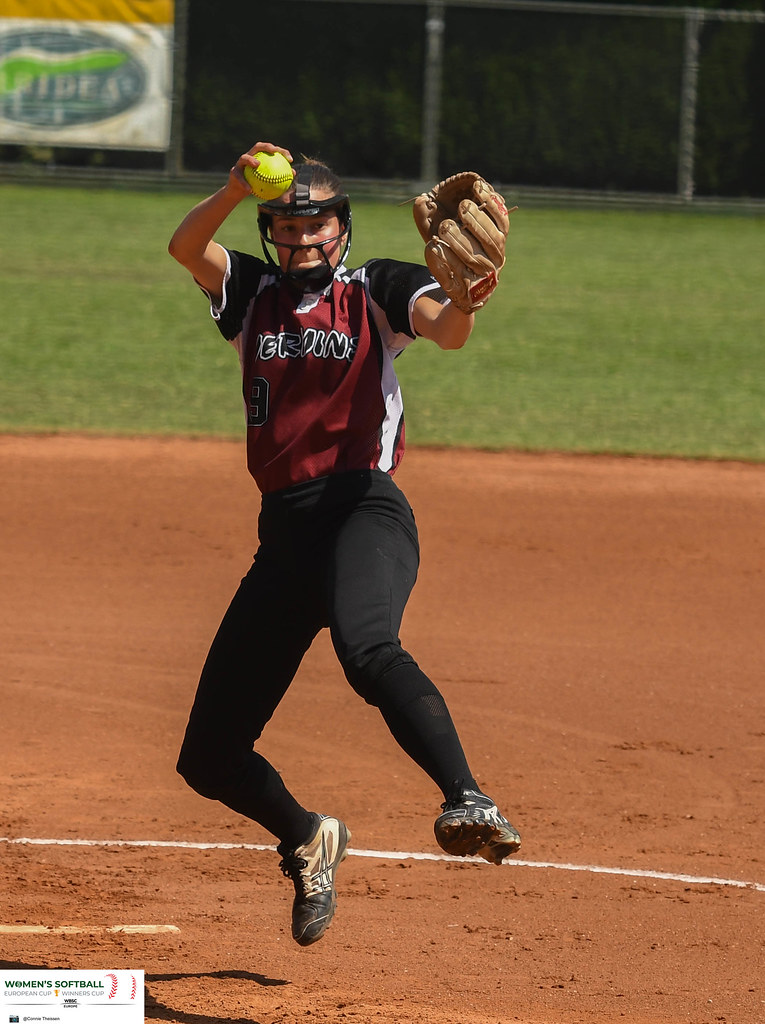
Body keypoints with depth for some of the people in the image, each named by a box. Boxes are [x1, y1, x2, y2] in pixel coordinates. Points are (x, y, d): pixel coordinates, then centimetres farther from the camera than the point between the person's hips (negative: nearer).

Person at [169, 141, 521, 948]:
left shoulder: (376, 291, 9)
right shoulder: (254, 297, 18)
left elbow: (446, 330, -10)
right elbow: (186, 247, 0)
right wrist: (236, 188, -20)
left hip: (363, 509, -5)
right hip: (283, 531, 5)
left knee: (366, 647, -40)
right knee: (210, 757, 7)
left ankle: (467, 804, -52)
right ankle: (308, 843, 34)